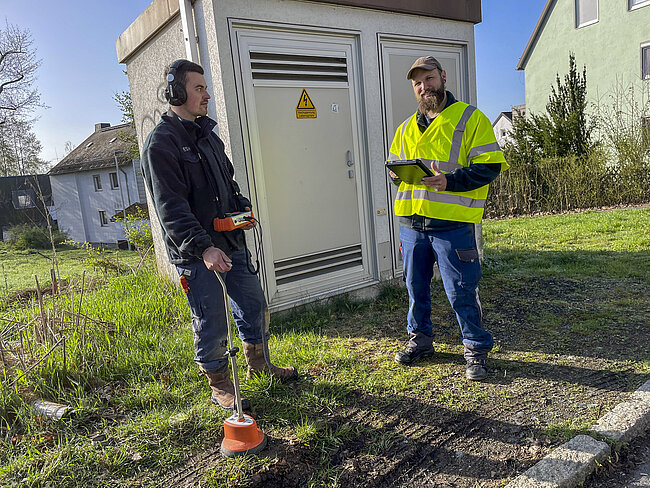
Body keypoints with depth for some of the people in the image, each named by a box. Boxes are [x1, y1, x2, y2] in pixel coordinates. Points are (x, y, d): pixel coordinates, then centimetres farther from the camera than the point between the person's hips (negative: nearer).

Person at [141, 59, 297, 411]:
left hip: (230, 241, 8)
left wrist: (242, 207, 7)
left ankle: (258, 362, 39)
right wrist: (204, 248, -30)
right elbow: (171, 208, -21)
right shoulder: (161, 142, -13)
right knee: (212, 323, 3)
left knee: (254, 305, 17)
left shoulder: (207, 133, 14)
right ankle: (220, 386, 24)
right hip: (195, 254, -8)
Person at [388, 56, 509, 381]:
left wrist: (449, 180, -20)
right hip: (411, 222, 6)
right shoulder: (407, 128, 17)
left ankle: (476, 350, 17)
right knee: (416, 285, 15)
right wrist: (396, 174, -1)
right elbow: (394, 165, 24)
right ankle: (420, 339, 33)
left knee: (461, 291, 0)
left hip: (451, 223, -5)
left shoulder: (470, 118, 0)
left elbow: (489, 166, -7)